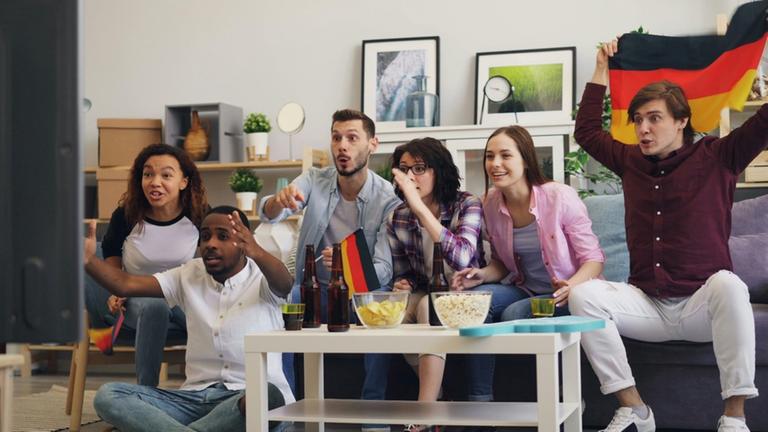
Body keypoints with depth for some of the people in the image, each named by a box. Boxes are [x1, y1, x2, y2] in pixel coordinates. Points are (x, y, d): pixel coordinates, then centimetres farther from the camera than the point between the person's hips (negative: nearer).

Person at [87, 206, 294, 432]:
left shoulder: (261, 278, 0)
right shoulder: (190, 275, 12)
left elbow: (285, 284, -25)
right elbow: (125, 285, 0)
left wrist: (257, 253, -47)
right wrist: (88, 261, -20)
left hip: (248, 396, -4)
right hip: (196, 396, 4)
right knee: (108, 395, -16)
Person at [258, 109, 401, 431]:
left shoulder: (388, 199, -11)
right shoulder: (314, 180, -3)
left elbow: (385, 269, -20)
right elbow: (267, 214, -20)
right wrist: (278, 200, -45)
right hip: (315, 290, 2)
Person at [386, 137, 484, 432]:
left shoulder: (466, 205, -13)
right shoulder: (398, 219, 0)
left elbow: (461, 258, -32)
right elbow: (403, 274, 11)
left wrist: (419, 207, -35)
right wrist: (402, 286, -16)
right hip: (426, 297, 4)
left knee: (428, 307, -34)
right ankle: (440, 400, -10)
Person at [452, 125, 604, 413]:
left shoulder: (560, 198, -18)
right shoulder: (491, 204, -2)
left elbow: (594, 259, -13)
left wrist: (572, 286, -34)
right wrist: (483, 275, -12)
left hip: (567, 295, -5)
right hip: (525, 290, 5)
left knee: (515, 314, -31)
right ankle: (481, 398, -15)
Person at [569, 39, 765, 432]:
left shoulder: (716, 158, 1)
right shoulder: (631, 161, 14)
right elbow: (586, 132, 26)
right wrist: (602, 68, 23)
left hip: (701, 307, -3)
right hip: (647, 306, 4)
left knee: (728, 283, -38)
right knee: (583, 293, -23)